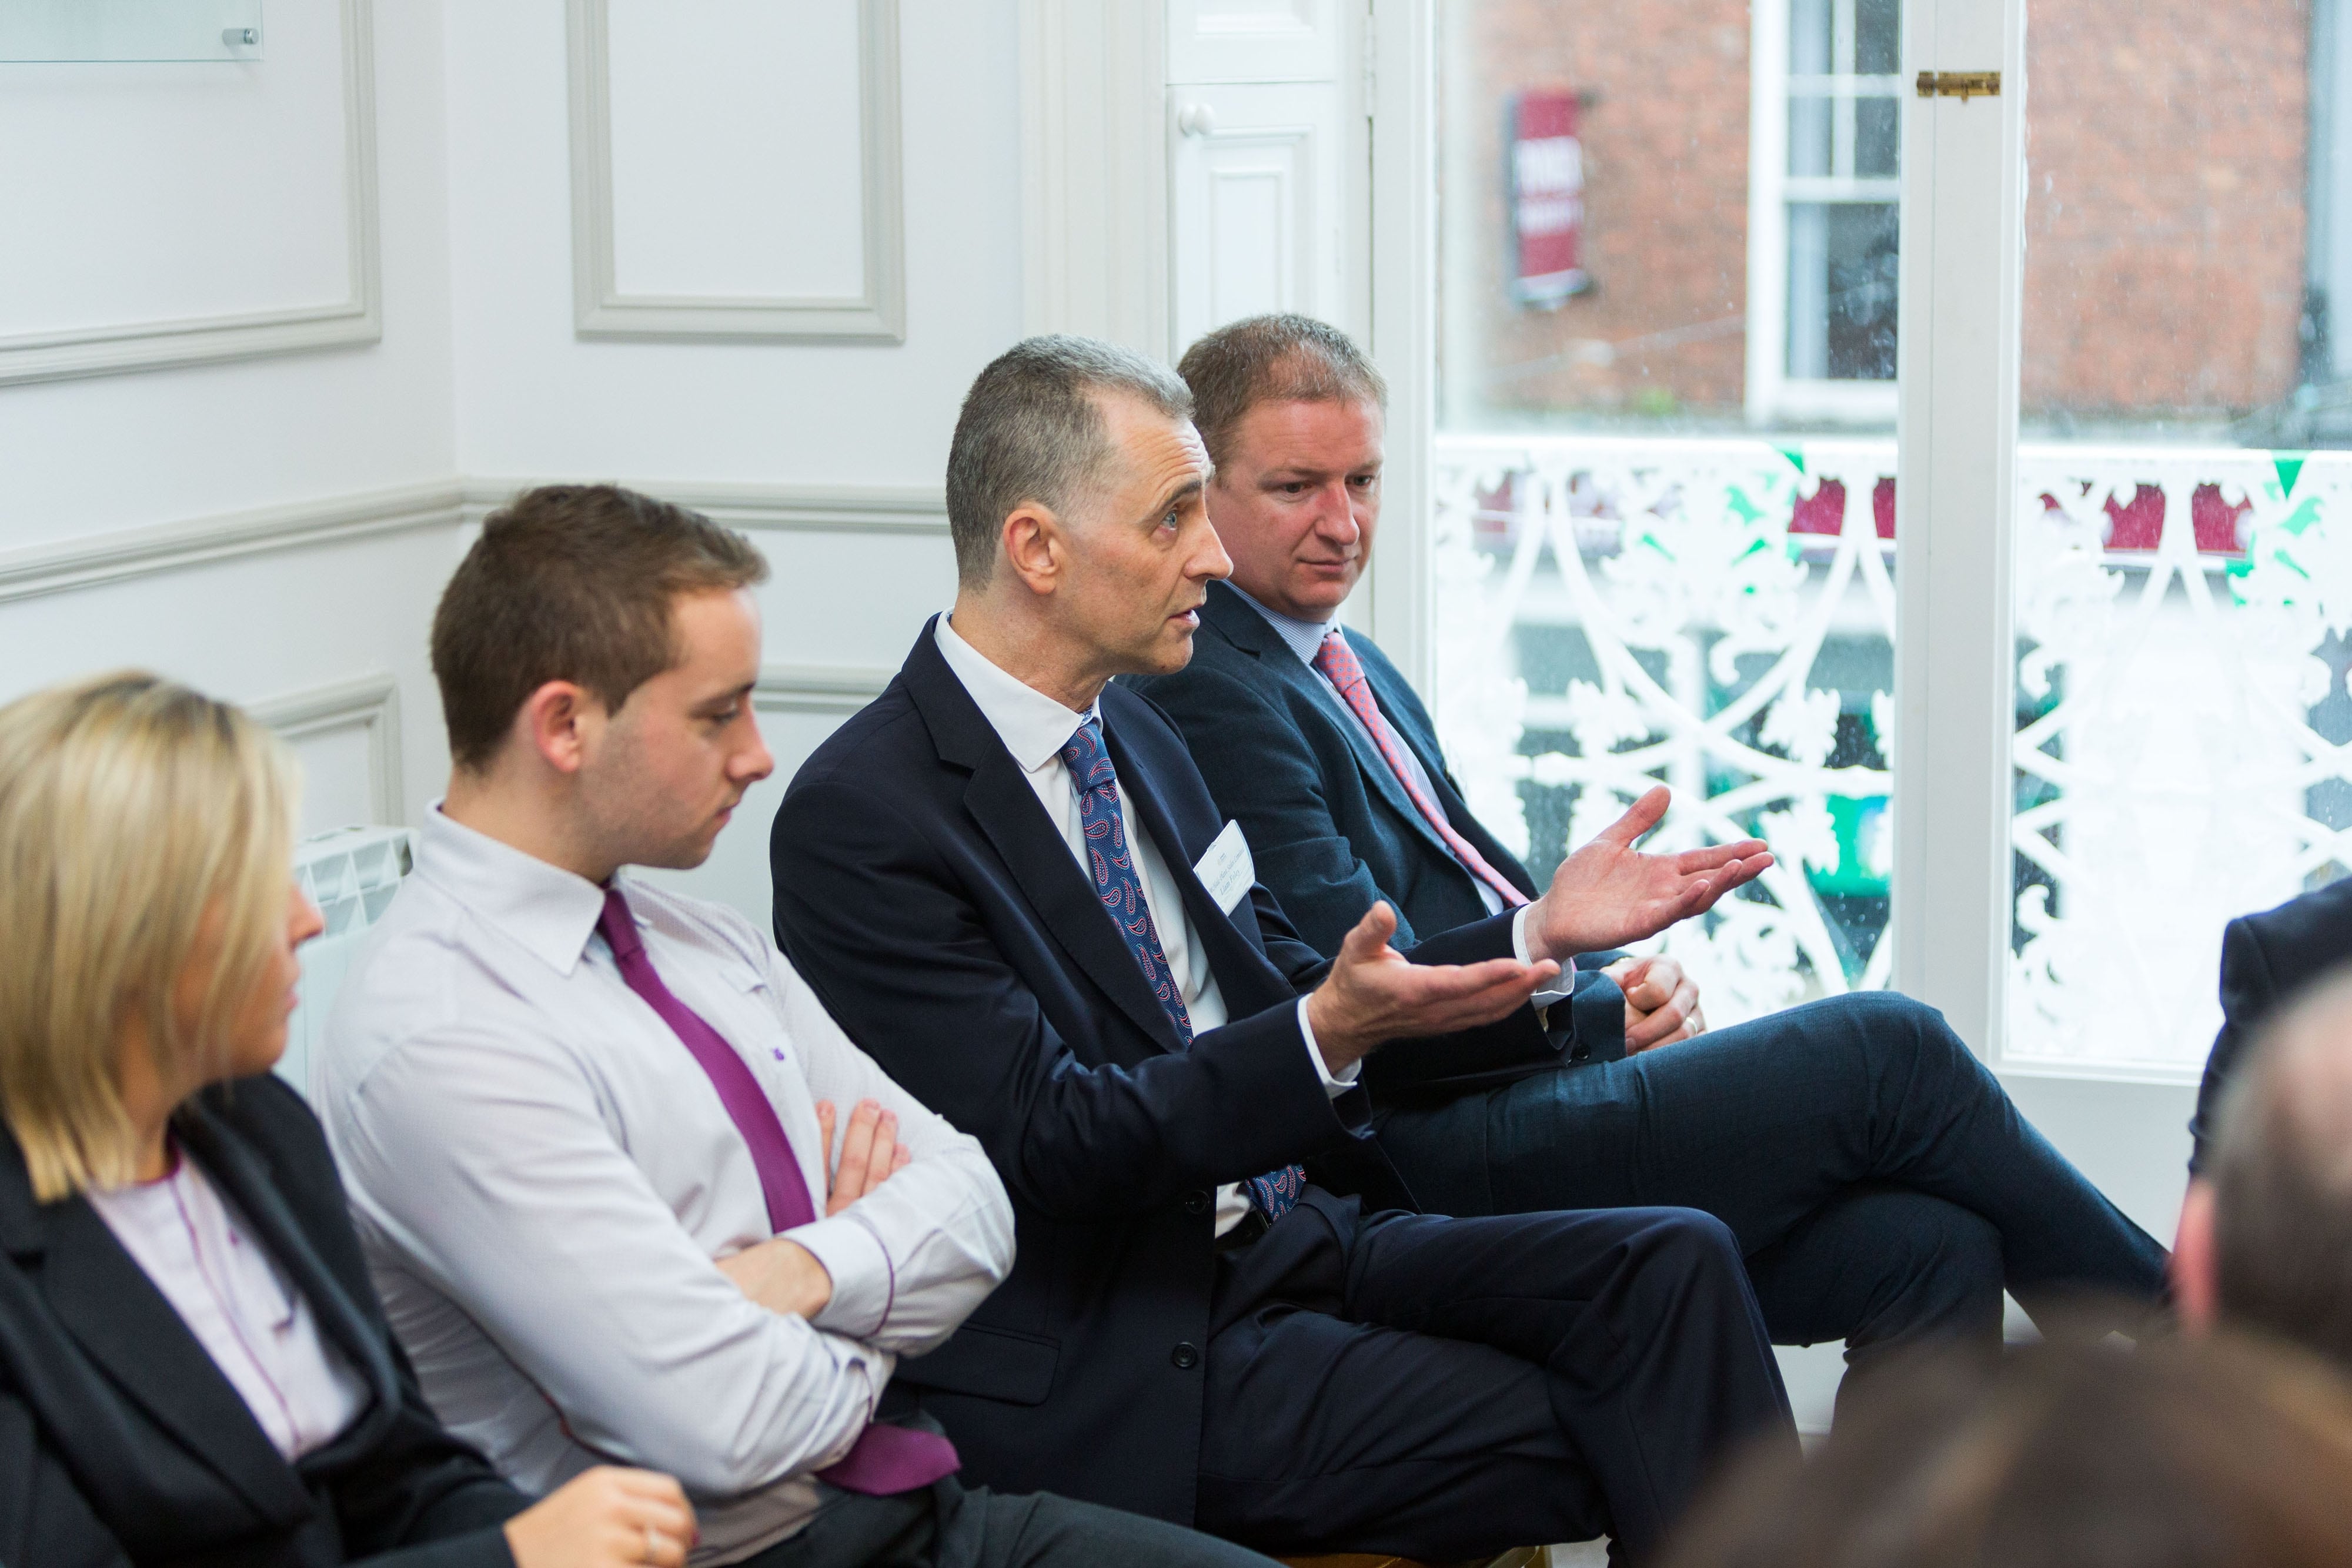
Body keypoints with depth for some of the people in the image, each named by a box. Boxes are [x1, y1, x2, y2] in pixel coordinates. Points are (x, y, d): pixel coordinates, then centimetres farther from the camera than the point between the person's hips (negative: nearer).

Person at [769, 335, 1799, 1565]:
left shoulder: (1128, 733, 13)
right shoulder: (862, 817, -14)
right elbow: (1046, 1150, -19)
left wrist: (1538, 937, 6)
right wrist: (1327, 1035, -29)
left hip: (1291, 1237, 8)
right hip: (1122, 1360, -8)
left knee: (1670, 1267, -14)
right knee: (1598, 1440, -20)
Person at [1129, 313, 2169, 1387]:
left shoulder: (1356, 670, 22)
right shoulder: (1210, 700, -10)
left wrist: (1633, 981, 3)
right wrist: (1609, 1021, -7)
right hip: (1445, 1160, -9)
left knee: (1933, 1247, -11)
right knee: (1885, 1050, -13)